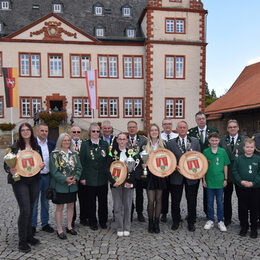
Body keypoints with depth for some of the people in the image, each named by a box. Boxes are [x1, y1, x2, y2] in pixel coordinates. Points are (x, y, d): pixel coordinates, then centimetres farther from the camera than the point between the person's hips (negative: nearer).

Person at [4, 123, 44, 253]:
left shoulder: (37, 147, 8)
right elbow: (7, 163, -4)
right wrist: (10, 171, -24)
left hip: (34, 181, 5)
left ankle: (29, 236, 28)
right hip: (20, 181, -4)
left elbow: (40, 162, 16)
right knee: (25, 210, -7)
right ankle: (22, 241, 8)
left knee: (30, 209, 14)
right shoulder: (15, 147, -5)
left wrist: (42, 165, -6)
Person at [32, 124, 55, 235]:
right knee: (34, 202, 6)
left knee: (45, 202, 15)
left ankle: (45, 224, 27)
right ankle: (32, 225, 19)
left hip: (47, 176, 4)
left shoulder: (52, 144, 7)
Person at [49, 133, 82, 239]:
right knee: (59, 208, 4)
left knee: (71, 206, 13)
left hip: (72, 185, 5)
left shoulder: (74, 154, 8)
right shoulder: (55, 154, -6)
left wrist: (75, 178, -10)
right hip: (60, 185, -5)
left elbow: (79, 168, 7)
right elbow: (54, 170, -12)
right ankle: (59, 230, 17)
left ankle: (69, 227, 29)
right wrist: (65, 179, -19)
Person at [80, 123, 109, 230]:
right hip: (90, 179, -2)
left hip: (102, 178, 2)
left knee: (103, 201, 9)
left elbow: (108, 160, 9)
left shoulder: (104, 144, 8)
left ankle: (103, 221, 26)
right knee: (91, 202, 7)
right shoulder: (85, 144, 1)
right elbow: (82, 162, -1)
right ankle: (93, 222, 23)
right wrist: (82, 177, -6)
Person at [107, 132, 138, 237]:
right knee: (117, 206, 4)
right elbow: (108, 168, -1)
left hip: (128, 183, 0)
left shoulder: (131, 153, 3)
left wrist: (130, 182, -11)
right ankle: (119, 228, 17)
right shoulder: (113, 152, 2)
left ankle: (127, 228, 19)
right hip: (116, 183, 0)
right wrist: (113, 181, -12)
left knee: (127, 206, 7)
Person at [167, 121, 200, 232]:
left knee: (192, 201, 10)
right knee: (175, 201, 9)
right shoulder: (170, 143, 2)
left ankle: (191, 222, 26)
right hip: (176, 176, -1)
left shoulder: (195, 141, 6)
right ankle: (175, 221, 27)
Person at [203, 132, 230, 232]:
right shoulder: (205, 152, -3)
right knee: (210, 202, 11)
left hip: (220, 181, 0)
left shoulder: (223, 151, -1)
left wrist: (225, 179, 3)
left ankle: (220, 221, 23)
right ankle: (210, 220, 25)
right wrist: (204, 180, 0)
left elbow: (225, 166, 5)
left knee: (220, 202, 10)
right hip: (209, 181, 0)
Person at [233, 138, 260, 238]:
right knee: (242, 208, 9)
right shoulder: (238, 159, 1)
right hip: (241, 188, 1)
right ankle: (244, 227, 24)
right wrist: (241, 181, -12)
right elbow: (234, 172, 1)